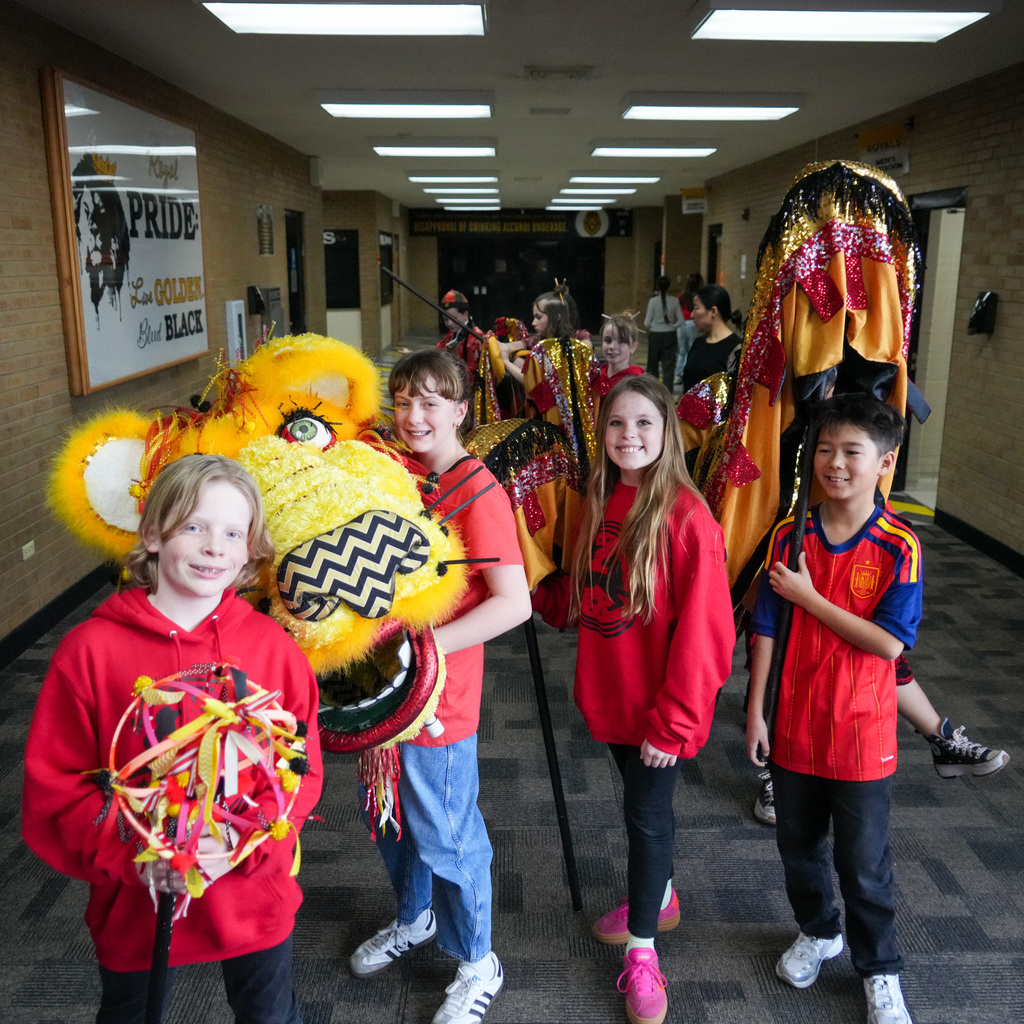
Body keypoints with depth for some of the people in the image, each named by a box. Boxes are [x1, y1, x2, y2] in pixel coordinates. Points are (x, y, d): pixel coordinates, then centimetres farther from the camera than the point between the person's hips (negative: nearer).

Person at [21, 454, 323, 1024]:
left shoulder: (274, 646, -10)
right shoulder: (90, 649, -13)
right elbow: (53, 785, -8)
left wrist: (241, 842, -22)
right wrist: (129, 857, -21)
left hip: (255, 902, 1)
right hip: (133, 909, 0)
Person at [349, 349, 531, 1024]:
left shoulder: (479, 492, -18)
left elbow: (515, 602, -24)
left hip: (438, 691, -7)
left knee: (446, 835, 9)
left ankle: (478, 965, 33)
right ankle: (415, 918, 51)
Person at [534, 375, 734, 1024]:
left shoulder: (686, 517, -20)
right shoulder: (599, 503, 2)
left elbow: (702, 630, -20)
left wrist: (674, 720, -18)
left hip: (658, 705, -6)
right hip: (609, 693, 6)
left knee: (646, 813, 6)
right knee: (642, 803, 23)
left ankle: (641, 952, 26)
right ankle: (660, 899, 47)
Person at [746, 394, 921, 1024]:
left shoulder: (899, 548, -14)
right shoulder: (789, 538, -5)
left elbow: (889, 642, -21)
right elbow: (766, 629, -1)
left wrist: (809, 598, -20)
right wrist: (756, 710, -1)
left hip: (860, 734, -3)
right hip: (793, 727, 3)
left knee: (865, 864, 12)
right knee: (798, 845, 21)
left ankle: (880, 970, 36)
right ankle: (818, 932, 48)